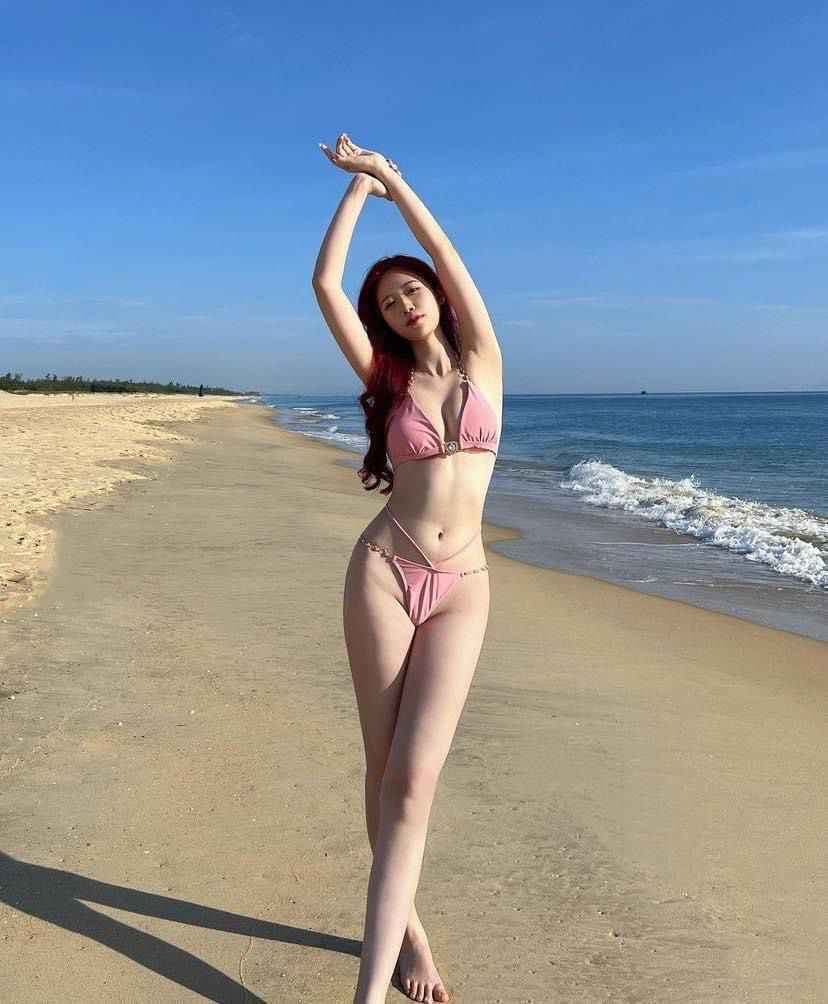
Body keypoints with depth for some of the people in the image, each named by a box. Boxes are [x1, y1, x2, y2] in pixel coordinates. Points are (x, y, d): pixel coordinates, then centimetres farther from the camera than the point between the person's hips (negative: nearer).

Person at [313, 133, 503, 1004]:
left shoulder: (482, 361, 8)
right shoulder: (387, 380, 8)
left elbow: (449, 261, -1)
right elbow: (324, 284, 1)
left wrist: (392, 177, 4)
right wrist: (359, 186, 7)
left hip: (461, 590, -1)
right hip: (383, 572, 1)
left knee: (414, 778, -9)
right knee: (385, 767, 6)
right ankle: (405, 927, 27)